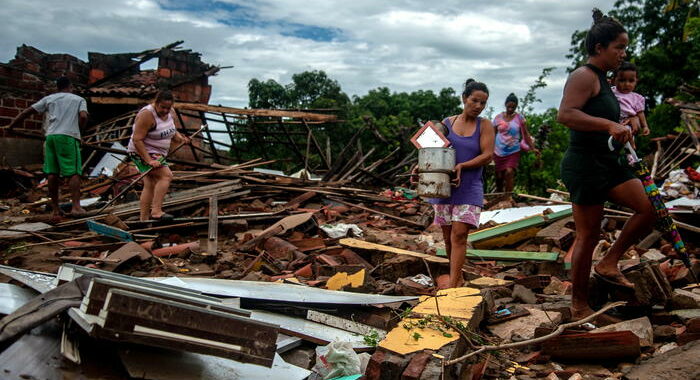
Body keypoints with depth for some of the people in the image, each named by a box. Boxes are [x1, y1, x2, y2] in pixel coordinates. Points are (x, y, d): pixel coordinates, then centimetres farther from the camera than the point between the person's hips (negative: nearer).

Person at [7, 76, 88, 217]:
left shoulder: (49, 98, 20)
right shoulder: (79, 99, 13)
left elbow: (26, 112, 16)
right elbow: (84, 117, -5)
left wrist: (11, 126, 25)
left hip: (51, 136, 4)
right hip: (68, 137, -3)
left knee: (52, 173, 5)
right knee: (73, 172, -6)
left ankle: (55, 207, 9)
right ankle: (76, 206, -17)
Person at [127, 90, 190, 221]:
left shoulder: (169, 113, 3)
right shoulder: (147, 114, -22)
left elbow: (172, 132, 17)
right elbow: (137, 140, -25)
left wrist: (181, 138, -6)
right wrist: (149, 160, -31)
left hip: (157, 154, 9)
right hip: (142, 153, -9)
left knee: (150, 186, 7)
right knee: (166, 175, -22)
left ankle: (144, 219, 12)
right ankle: (156, 211, -25)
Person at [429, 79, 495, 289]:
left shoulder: (485, 126, 3)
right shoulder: (447, 123, 8)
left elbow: (487, 155, -6)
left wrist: (462, 166, -17)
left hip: (469, 188, -3)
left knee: (459, 235, -12)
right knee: (448, 237, 8)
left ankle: (452, 285, -10)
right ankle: (458, 278, 26)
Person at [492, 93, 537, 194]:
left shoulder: (519, 118, 1)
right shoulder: (498, 117, 3)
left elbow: (525, 134, 5)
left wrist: (533, 148, -2)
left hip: (513, 152, -1)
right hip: (499, 152, 2)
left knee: (509, 172, -21)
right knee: (499, 176, 4)